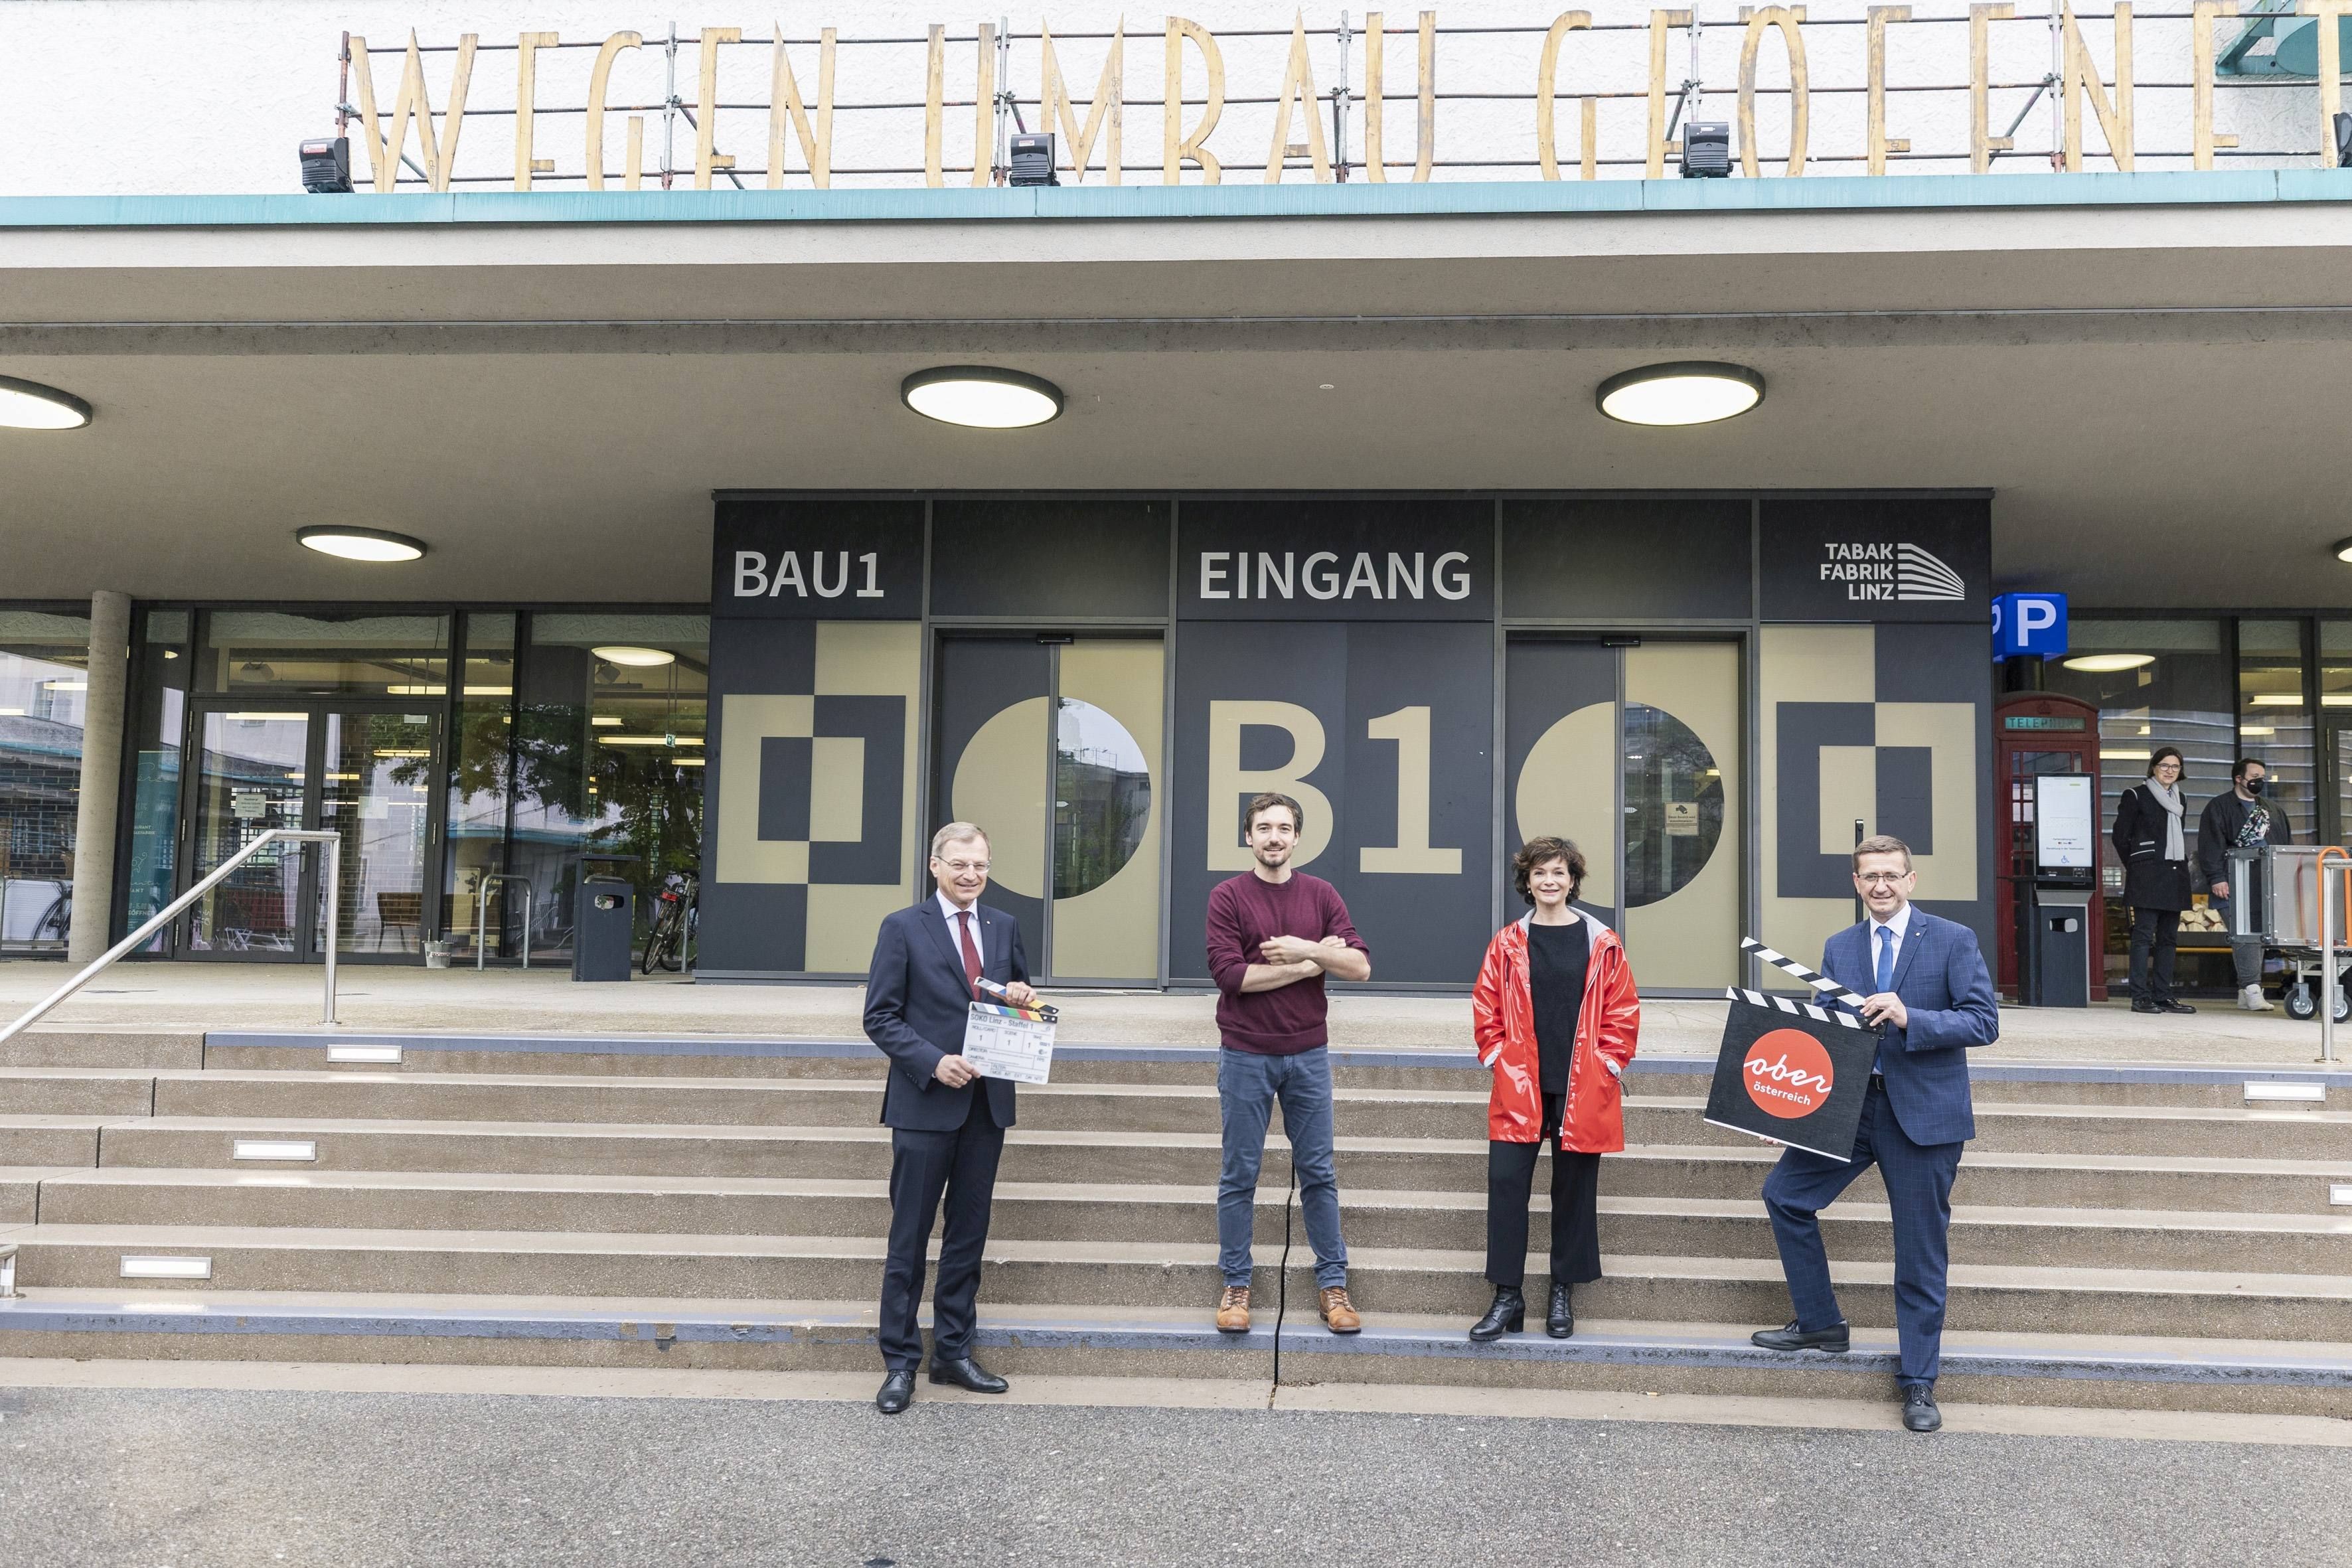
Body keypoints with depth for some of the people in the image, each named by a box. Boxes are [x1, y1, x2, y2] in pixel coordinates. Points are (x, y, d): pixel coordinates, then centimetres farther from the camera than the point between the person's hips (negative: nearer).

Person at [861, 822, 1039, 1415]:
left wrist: (1022, 998, -5)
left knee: (969, 1233, 12)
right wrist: (932, 1061, -18)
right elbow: (879, 1017, -6)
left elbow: (1021, 996, 19)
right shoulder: (903, 928, -4)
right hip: (926, 1103, -4)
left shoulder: (1004, 927, 10)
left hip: (987, 1101, 5)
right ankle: (899, 1362, 12)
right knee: (910, 1237, 3)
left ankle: (953, 1353, 24)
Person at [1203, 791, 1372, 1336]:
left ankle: (1333, 1284, 18)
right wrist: (1314, 964, -12)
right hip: (1245, 1056, -2)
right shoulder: (1227, 897, -4)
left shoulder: (1321, 895, 4)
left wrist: (1305, 949, -17)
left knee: (1318, 1173, 8)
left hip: (1308, 1054, 2)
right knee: (1239, 1176, 6)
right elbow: (1231, 974, -15)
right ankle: (1236, 1285, 18)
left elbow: (1360, 966, -2)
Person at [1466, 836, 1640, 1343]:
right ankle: (1508, 1296, 4)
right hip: (1519, 1089, 1)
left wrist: (1609, 1065, -3)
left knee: (1574, 1187, 7)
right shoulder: (1507, 943, 4)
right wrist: (1499, 1058, -2)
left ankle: (1563, 1293, 22)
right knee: (1505, 1181, -5)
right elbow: (1485, 1009, 7)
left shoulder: (1603, 944, 2)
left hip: (1582, 1092, 0)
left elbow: (1623, 1014, 4)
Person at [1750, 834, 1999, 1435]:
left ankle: (1918, 1381, 19)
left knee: (1921, 1249, 4)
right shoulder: (1839, 948, 9)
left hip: (1923, 1109, -5)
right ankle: (1820, 1323, 21)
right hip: (1850, 1101, 5)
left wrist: (1910, 1017, -25)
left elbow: (1985, 1023, -11)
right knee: (1784, 1194, 2)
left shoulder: (1953, 940, -5)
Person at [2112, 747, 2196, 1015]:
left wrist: (2182, 863, 14)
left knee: (2168, 937, 7)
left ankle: (2163, 996, 11)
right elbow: (2120, 836, -3)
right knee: (2144, 935, -9)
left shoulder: (2178, 798, 18)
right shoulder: (2136, 796, -2)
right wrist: (2136, 866, -3)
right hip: (2147, 877, -7)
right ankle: (2140, 997, -9)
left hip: (2175, 875, 7)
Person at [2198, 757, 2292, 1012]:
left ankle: (2246, 992, 6)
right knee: (2243, 936, -13)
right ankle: (2252, 988, -18)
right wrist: (2216, 878, -14)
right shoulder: (2218, 807, 3)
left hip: (2265, 885, 6)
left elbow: (2287, 846, 23)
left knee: (2258, 935, 3)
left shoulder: (2274, 810, 23)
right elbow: (2211, 845, -5)